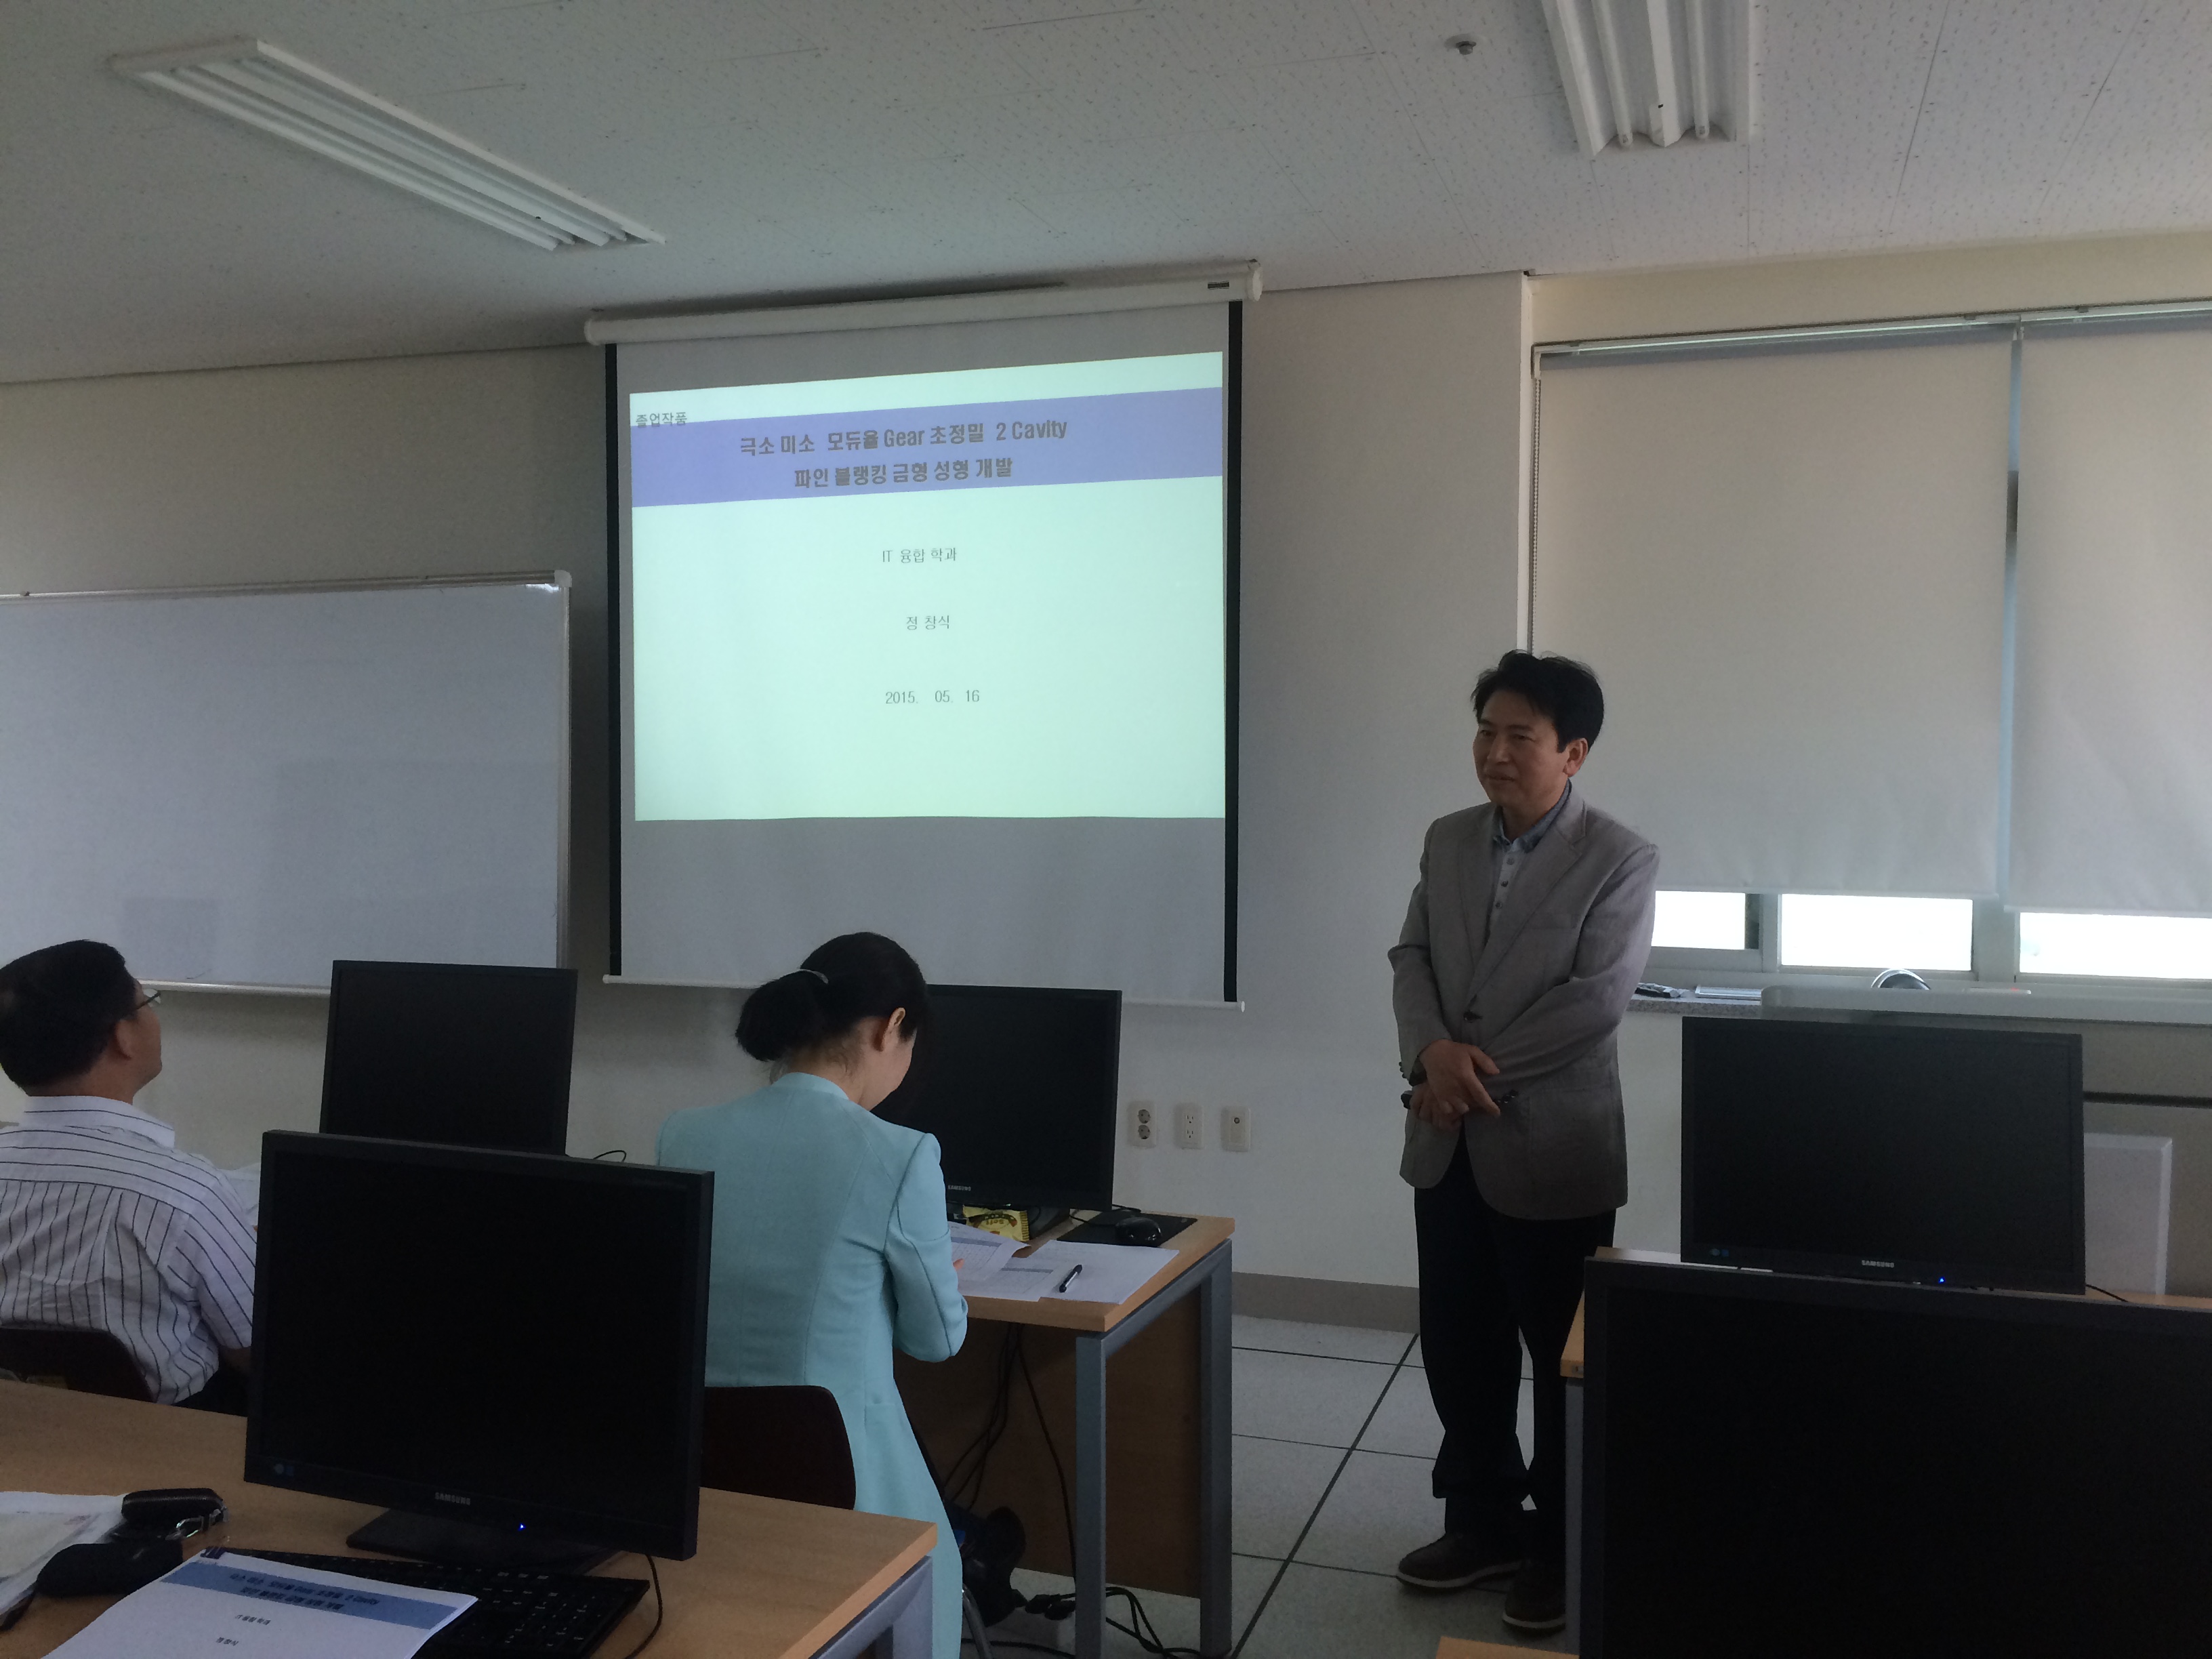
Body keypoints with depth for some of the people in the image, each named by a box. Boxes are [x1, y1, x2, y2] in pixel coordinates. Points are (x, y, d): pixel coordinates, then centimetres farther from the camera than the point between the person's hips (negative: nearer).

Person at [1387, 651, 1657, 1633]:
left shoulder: (1620, 860, -10)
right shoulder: (1447, 841, 8)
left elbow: (1596, 999, -17)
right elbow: (1411, 955, 5)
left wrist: (1482, 1073, -17)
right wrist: (1432, 1051, -15)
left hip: (1552, 1146, -5)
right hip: (1447, 1143, 5)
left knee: (1565, 1357, 10)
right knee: (1458, 1346, 15)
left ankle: (1563, 1543, 28)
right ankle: (1482, 1521, 33)